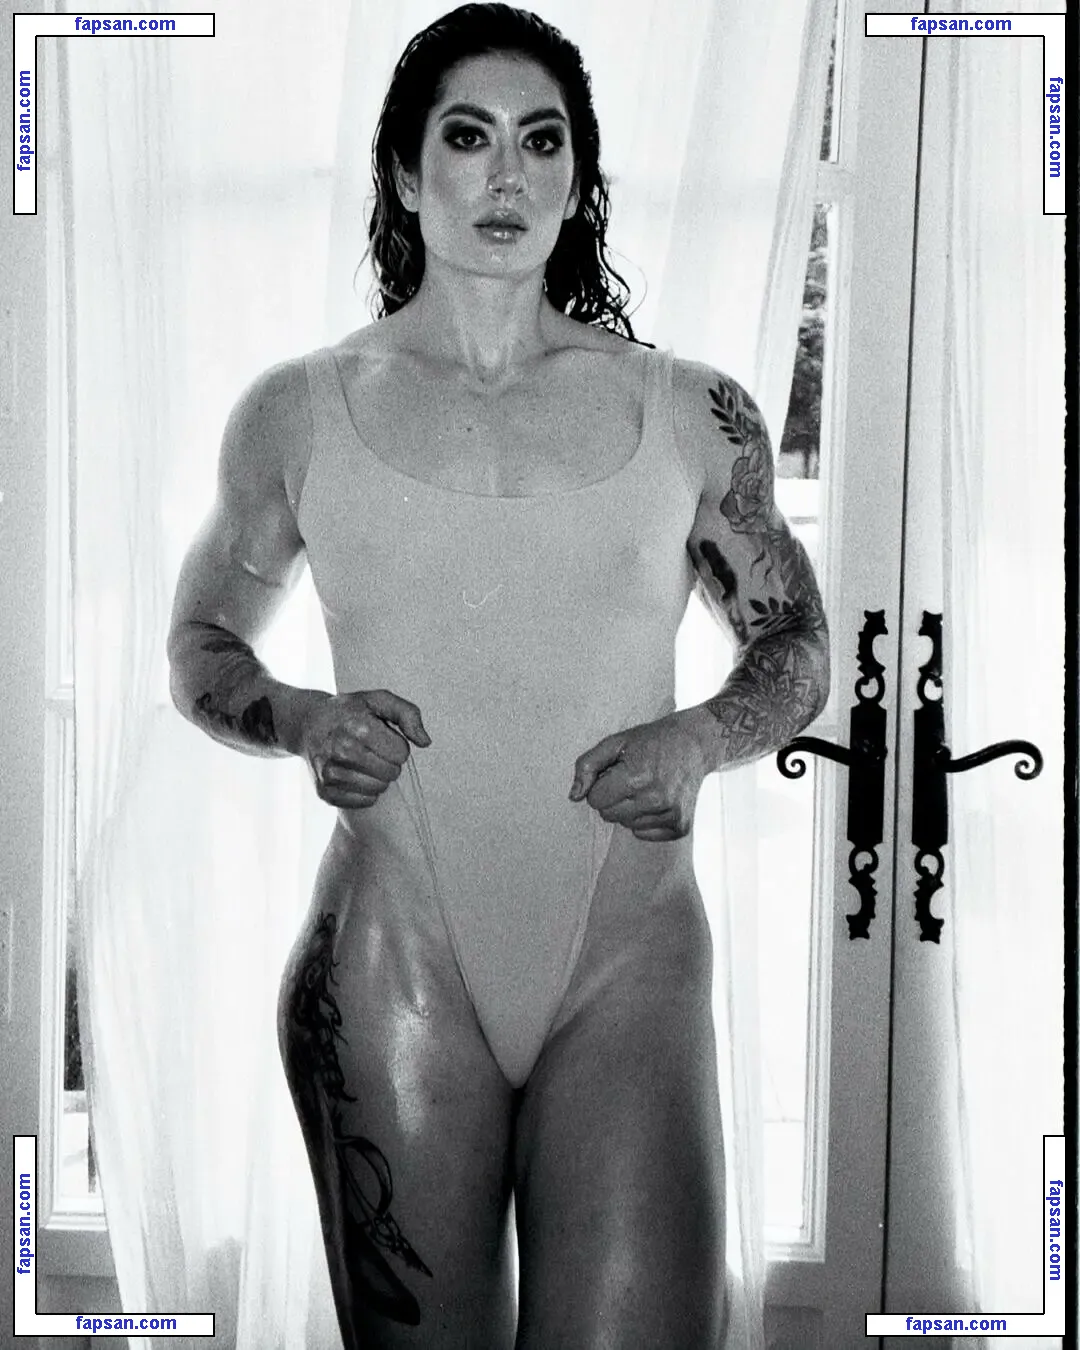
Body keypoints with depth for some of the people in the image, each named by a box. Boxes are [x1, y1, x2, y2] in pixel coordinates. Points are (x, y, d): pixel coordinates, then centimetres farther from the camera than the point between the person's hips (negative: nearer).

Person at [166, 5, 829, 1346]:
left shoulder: (695, 416, 6)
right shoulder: (296, 414, 5)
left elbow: (797, 652, 16)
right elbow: (202, 643, 17)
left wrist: (699, 740, -5)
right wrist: (304, 723, -5)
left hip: (630, 958, 1)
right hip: (391, 964, 0)